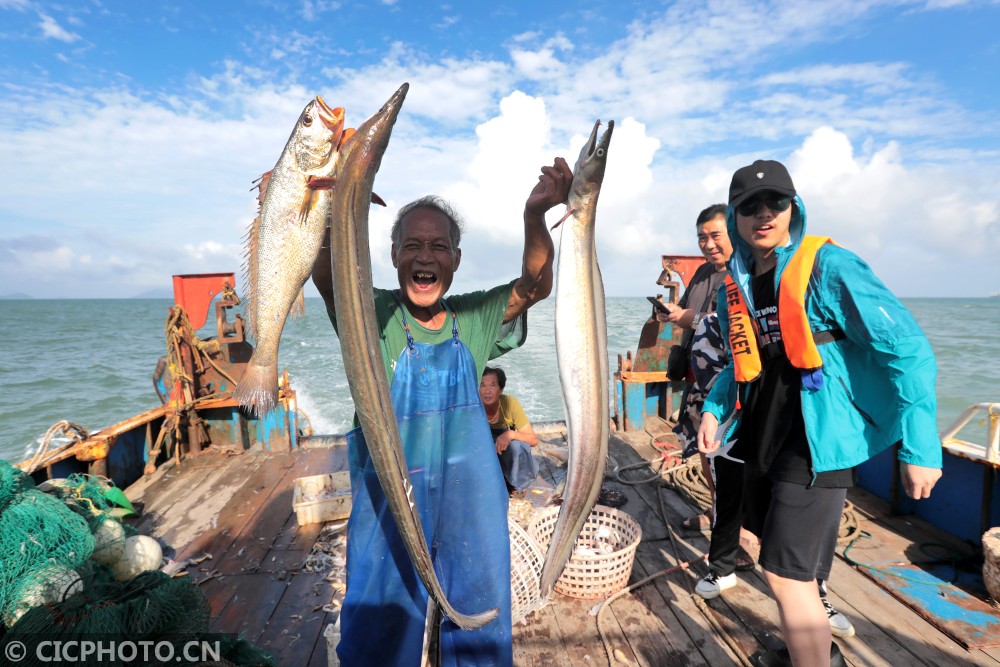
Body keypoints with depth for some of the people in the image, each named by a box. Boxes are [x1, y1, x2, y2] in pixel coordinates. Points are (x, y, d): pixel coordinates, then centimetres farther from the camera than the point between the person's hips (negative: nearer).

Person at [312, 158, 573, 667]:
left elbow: (535, 285, -15)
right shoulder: (373, 315, -9)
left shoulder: (473, 318, -2)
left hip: (469, 497, 3)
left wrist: (535, 214, -31)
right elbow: (326, 276, -26)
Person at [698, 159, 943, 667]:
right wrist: (713, 408, 4)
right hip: (761, 440, 7)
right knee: (787, 564, 22)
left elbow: (907, 350, -16)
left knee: (785, 574, -5)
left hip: (817, 442, -7)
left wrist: (919, 445, -20)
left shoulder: (827, 267, -14)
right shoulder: (736, 286, 5)